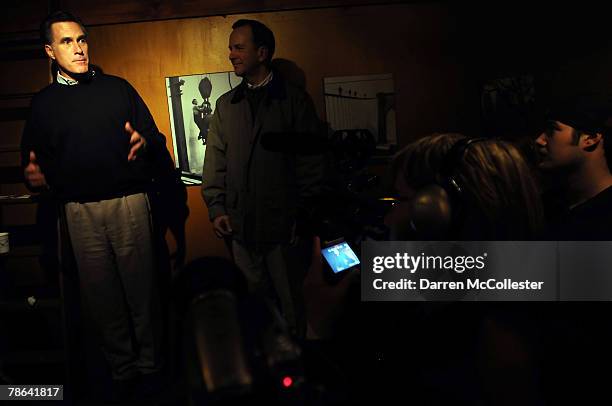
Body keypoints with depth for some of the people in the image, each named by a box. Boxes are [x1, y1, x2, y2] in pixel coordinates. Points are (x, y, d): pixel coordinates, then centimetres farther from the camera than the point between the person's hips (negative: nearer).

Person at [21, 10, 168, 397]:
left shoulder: (118, 88, 7)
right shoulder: (43, 103, 11)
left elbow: (156, 138, 5)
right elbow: (33, 156, 12)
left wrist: (144, 144, -17)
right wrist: (33, 173, -10)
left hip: (129, 201, -1)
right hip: (81, 210, 2)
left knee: (141, 286, 2)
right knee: (101, 293, 7)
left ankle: (150, 363, 16)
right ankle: (122, 366, 21)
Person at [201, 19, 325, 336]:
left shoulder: (295, 100, 1)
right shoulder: (225, 105, 12)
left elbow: (310, 159, -2)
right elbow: (215, 161, 11)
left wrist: (302, 213, -5)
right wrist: (216, 208, 1)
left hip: (284, 224, -3)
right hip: (240, 225, 3)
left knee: (291, 302, 3)